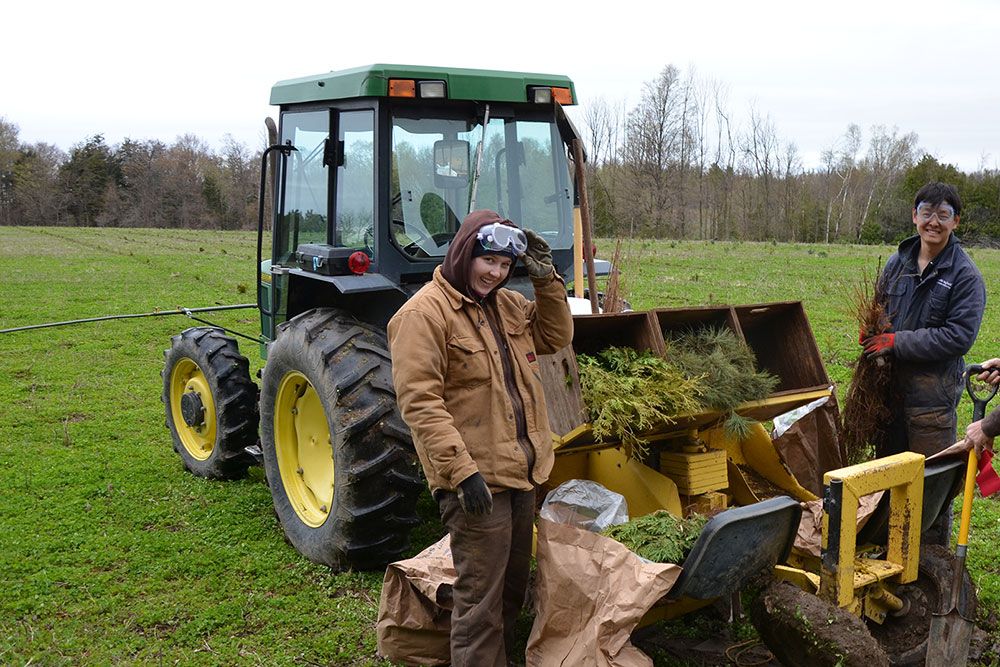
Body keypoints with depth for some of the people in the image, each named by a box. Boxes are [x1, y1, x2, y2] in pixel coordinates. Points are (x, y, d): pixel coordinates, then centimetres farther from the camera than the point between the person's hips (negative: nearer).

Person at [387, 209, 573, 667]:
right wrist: (461, 471, -26)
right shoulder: (423, 313, -14)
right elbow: (420, 402, -20)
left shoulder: (507, 304, 11)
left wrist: (546, 279, 4)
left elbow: (555, 337, 19)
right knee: (481, 599, -2)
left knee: (513, 588, 20)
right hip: (476, 481, -9)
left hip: (521, 472, 9)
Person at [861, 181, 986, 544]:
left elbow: (960, 335, -17)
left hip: (934, 390, -6)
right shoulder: (898, 262, 7)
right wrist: (872, 332, -2)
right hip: (891, 384, 6)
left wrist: (897, 342, -20)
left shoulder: (965, 275, -10)